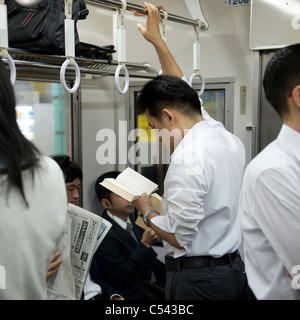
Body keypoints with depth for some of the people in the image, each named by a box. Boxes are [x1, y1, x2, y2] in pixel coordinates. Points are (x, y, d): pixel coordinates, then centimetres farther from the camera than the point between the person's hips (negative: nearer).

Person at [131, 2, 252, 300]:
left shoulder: (187, 159, -24)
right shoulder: (229, 140, 2)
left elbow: (179, 237, -20)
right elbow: (184, 93, 17)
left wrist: (146, 211, -2)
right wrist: (157, 40, 23)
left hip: (196, 278, -8)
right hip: (235, 267, 8)